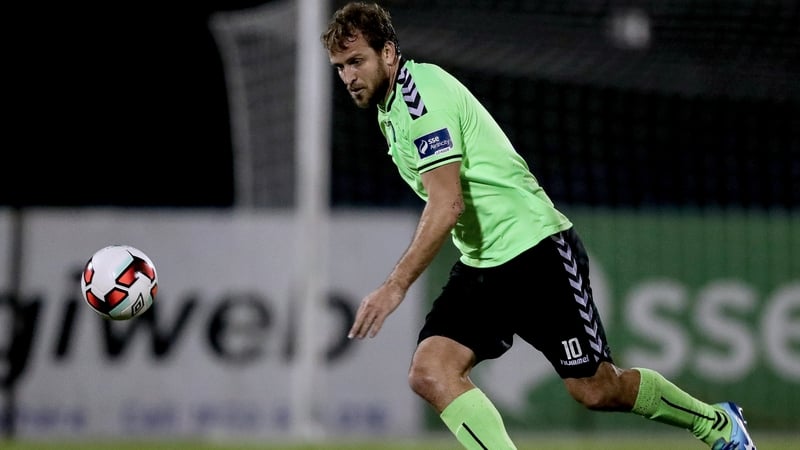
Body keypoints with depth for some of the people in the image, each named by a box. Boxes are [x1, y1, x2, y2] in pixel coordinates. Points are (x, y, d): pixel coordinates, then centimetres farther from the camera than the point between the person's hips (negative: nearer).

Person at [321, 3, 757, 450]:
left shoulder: (423, 91, -19)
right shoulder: (390, 107, 10)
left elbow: (446, 207, -28)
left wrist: (396, 285, -31)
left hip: (536, 249, -9)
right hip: (479, 265, 9)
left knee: (597, 390, 0)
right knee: (430, 373, -14)